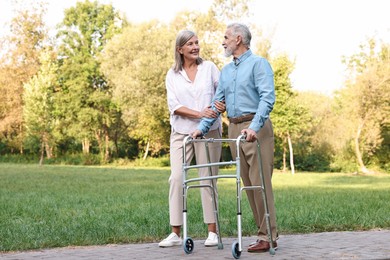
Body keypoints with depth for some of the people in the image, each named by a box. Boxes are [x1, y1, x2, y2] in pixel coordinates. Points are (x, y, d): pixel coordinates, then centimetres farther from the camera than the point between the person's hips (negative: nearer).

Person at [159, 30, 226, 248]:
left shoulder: (209, 67, 4)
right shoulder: (172, 75, 5)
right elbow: (174, 105, -4)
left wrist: (224, 105, -19)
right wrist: (199, 113, -19)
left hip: (209, 131, -1)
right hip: (181, 132, 1)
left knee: (208, 179, 2)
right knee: (176, 179, -5)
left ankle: (213, 232, 8)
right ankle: (176, 233, 1)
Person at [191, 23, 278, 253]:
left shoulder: (258, 64, -5)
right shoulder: (226, 71, 19)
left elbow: (268, 97, -16)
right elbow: (217, 102, 18)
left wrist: (254, 127, -26)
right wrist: (202, 128, 7)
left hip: (256, 127, -7)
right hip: (234, 128, 8)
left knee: (260, 181, -9)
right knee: (248, 183, 6)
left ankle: (269, 236, -5)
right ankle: (264, 231, 11)